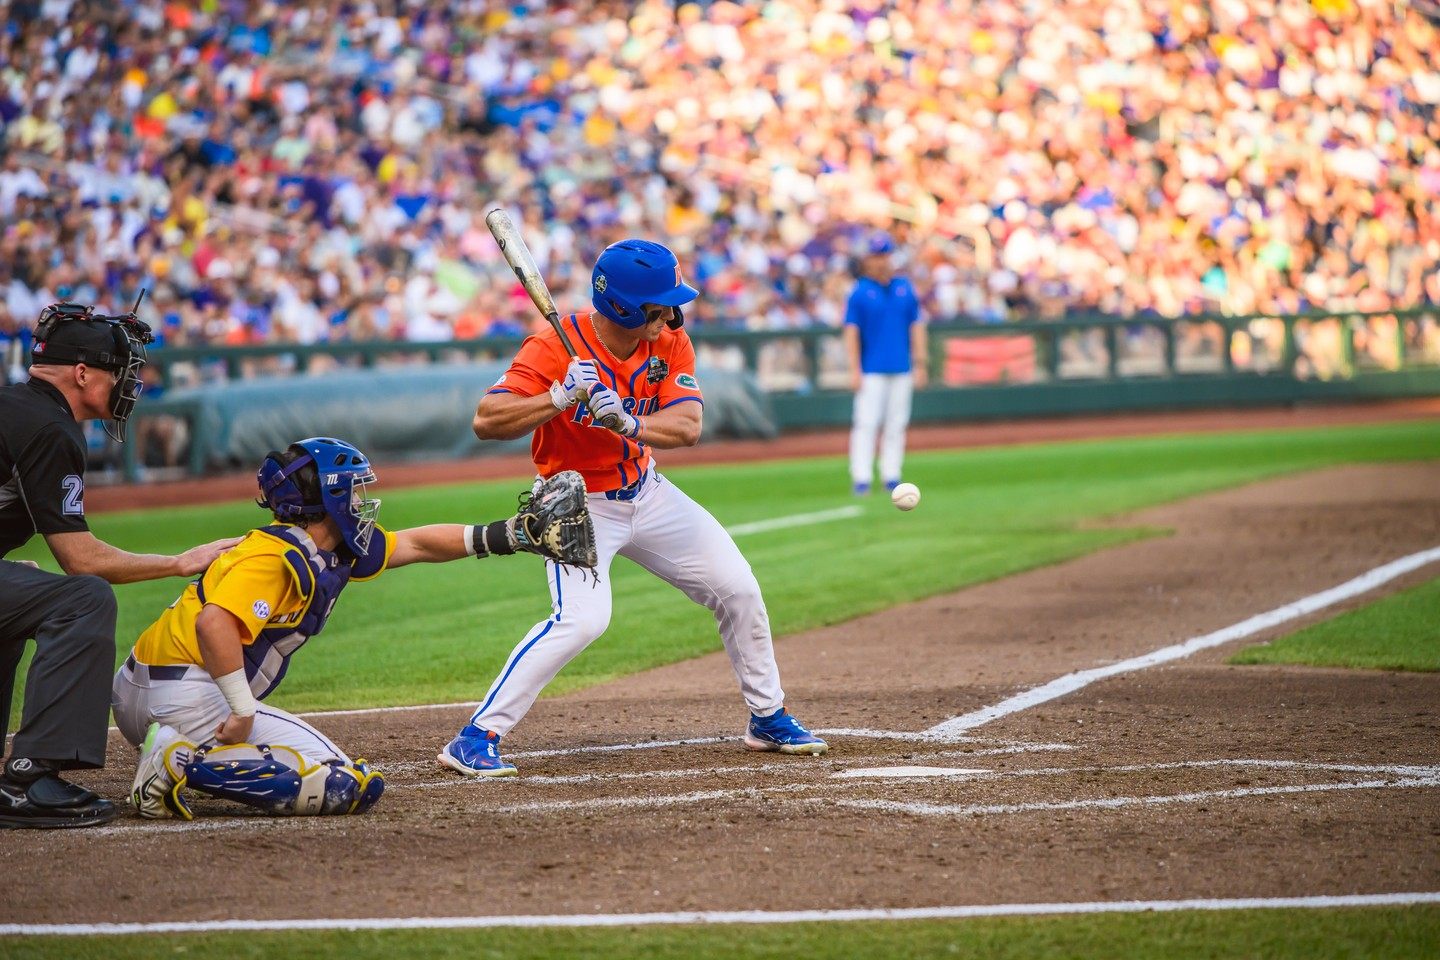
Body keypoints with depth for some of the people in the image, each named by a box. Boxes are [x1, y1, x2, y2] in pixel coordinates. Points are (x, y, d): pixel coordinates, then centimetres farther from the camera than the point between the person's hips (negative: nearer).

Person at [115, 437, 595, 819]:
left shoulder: (330, 550, 15)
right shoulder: (275, 558, -15)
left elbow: (415, 544, 25)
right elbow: (214, 622, -31)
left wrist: (510, 534, 27)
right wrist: (244, 710, -27)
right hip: (187, 698, -10)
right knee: (344, 786, -13)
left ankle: (179, 757, 5)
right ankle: (188, 763, -20)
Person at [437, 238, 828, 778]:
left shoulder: (670, 344, -8)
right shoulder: (555, 349, -24)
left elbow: (687, 428, -20)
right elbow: (486, 422, -30)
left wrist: (628, 423, -38)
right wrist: (561, 398, -40)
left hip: (648, 494, 6)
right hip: (581, 506, -6)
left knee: (737, 589, 7)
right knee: (582, 618, -27)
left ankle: (768, 719, 27)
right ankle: (475, 739, -21)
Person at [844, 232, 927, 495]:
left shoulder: (904, 288, 9)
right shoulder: (859, 292, -2)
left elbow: (916, 325, 11)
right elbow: (851, 331, -4)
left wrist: (920, 364, 6)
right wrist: (855, 370, -10)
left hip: (901, 370, 4)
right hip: (871, 371, -4)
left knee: (897, 424, 5)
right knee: (867, 423, -8)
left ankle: (891, 477, 11)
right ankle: (862, 479, -7)